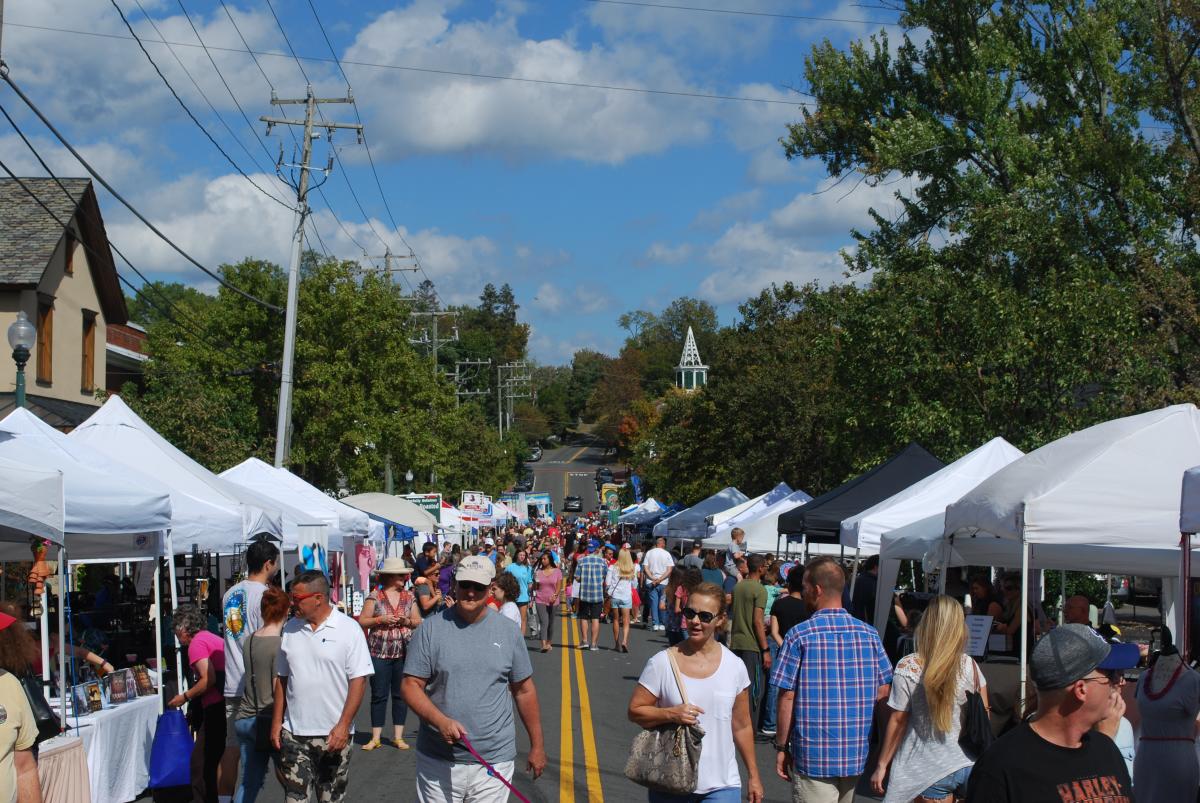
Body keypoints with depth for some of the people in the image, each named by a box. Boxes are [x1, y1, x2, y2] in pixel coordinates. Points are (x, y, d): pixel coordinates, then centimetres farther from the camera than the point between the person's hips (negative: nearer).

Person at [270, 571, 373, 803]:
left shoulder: (349, 629, -6)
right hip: (293, 734, 3)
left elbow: (358, 681, -9)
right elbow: (281, 678, 15)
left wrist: (343, 725, -16)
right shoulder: (290, 629, 8)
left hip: (334, 734, -3)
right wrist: (276, 722, 9)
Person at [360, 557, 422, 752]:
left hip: (404, 652, 3)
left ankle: (398, 736, 12)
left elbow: (418, 621, 11)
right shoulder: (375, 597, -1)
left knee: (401, 694, 5)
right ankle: (376, 738, 6)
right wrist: (381, 619, -16)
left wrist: (407, 621, -8)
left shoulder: (409, 597, 9)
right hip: (379, 653, -3)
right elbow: (362, 621, -3)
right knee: (379, 695, 0)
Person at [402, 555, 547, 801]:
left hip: (494, 762, 1)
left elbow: (524, 691, 11)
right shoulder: (430, 629, -2)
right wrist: (441, 721, -20)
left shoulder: (508, 632, 4)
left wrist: (537, 746, 13)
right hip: (438, 762, -1)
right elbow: (412, 686, -4)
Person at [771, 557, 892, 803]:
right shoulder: (868, 634, 2)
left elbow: (787, 697, -11)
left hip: (813, 755, -5)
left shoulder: (799, 635, -11)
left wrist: (782, 747, -2)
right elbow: (884, 690, 6)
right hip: (855, 754, 5)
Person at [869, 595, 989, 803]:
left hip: (933, 770, -2)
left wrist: (881, 765, 0)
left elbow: (897, 721, -9)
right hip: (971, 764, 2)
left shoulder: (907, 668, -12)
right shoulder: (969, 665, -5)